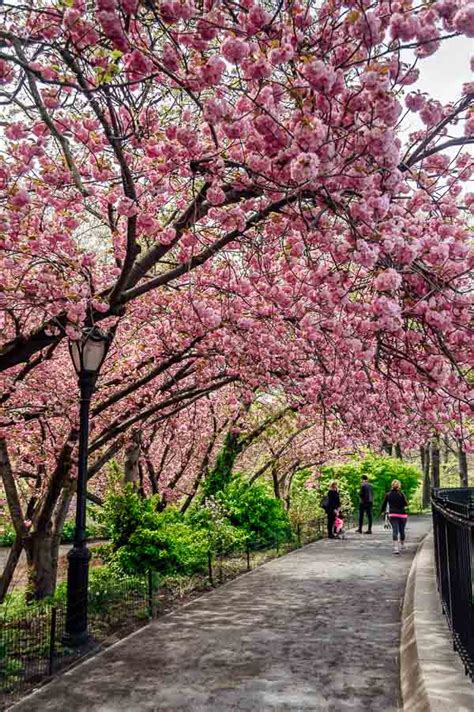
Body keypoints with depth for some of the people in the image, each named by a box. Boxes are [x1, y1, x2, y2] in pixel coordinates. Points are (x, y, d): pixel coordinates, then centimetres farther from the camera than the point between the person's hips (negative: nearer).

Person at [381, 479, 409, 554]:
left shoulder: (388, 494, 3)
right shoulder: (401, 494, -6)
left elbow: (384, 504, 9)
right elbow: (406, 504, -10)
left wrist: (382, 511, 25)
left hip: (392, 515, 1)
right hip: (402, 514, -1)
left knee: (395, 530, -4)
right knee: (402, 530, 15)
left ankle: (396, 547, -19)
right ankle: (402, 545, 33)